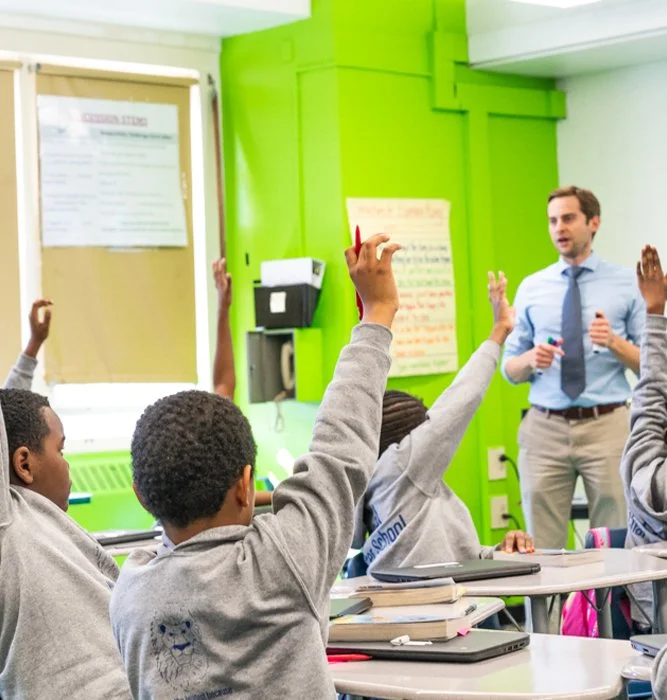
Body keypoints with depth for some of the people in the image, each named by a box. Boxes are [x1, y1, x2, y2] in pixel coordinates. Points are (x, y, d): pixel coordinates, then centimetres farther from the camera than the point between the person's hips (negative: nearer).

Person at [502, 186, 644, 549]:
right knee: (541, 550, 1)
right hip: (545, 427, 2)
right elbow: (509, 369, 12)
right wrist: (530, 359, -10)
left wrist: (614, 342, -15)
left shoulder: (626, 284, 5)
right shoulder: (531, 288, 11)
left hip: (607, 425, -1)